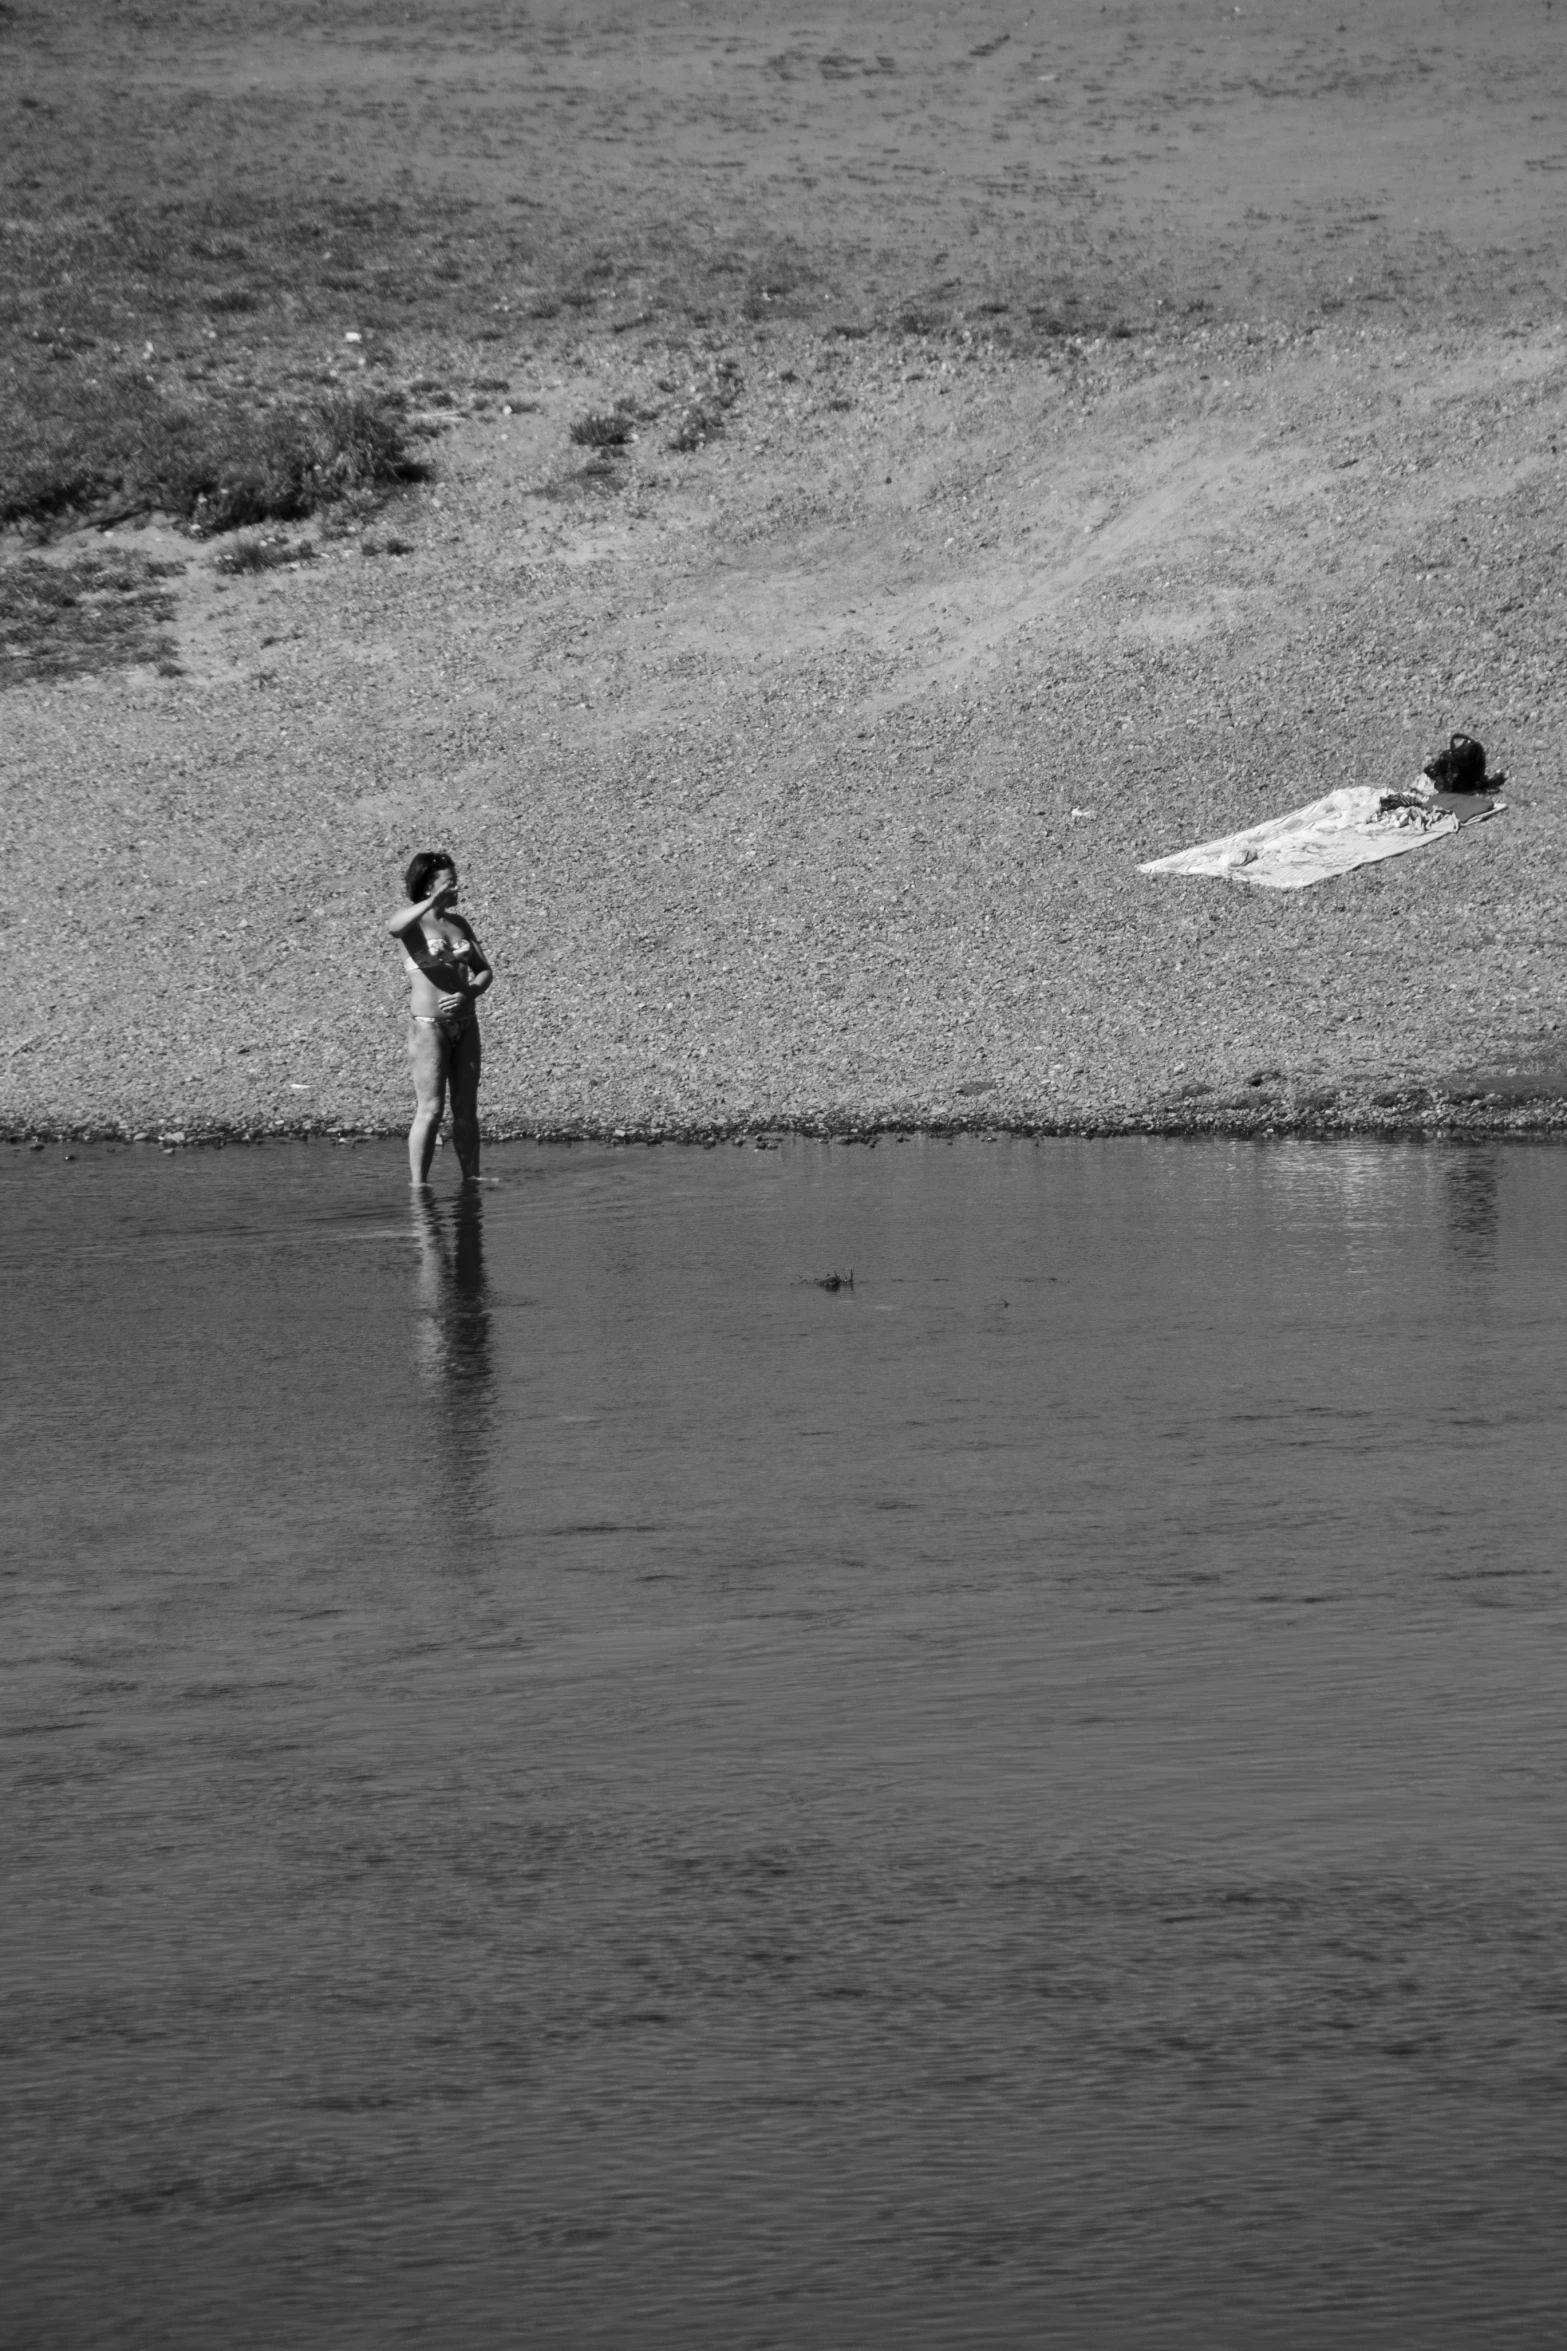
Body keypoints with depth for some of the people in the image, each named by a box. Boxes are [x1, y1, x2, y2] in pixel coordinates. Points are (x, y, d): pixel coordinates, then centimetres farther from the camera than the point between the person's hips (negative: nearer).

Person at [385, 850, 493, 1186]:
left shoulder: (459, 922, 13)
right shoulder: (413, 919, -5)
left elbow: (484, 969, 11)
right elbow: (393, 926, -31)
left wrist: (470, 994, -9)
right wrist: (433, 902, -39)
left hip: (464, 1023, 6)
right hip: (428, 1024, -6)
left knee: (466, 1108, 7)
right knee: (430, 1109, -8)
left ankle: (471, 1179, 12)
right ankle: (417, 1184, -4)